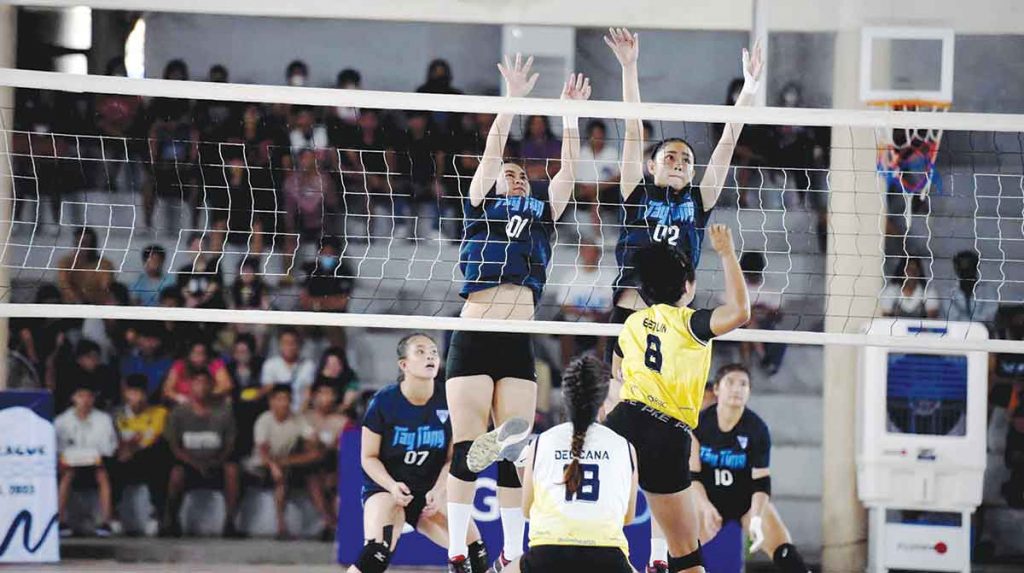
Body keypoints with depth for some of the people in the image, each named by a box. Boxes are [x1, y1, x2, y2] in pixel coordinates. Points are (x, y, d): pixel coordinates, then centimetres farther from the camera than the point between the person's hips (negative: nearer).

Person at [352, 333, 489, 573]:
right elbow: (369, 457, -7)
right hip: (385, 486, -4)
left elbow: (452, 459, 0)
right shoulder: (384, 401, -13)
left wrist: (438, 491, -16)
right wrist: (392, 486, -23)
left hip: (430, 492, 4)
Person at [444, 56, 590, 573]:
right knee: (466, 447, -6)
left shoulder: (541, 214, 19)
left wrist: (569, 114, 6)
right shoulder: (480, 205, 11)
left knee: (515, 453, 2)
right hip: (473, 339, -3)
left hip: (519, 345, 3)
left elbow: (567, 171, 11)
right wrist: (512, 101, -7)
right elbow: (491, 156, -1)